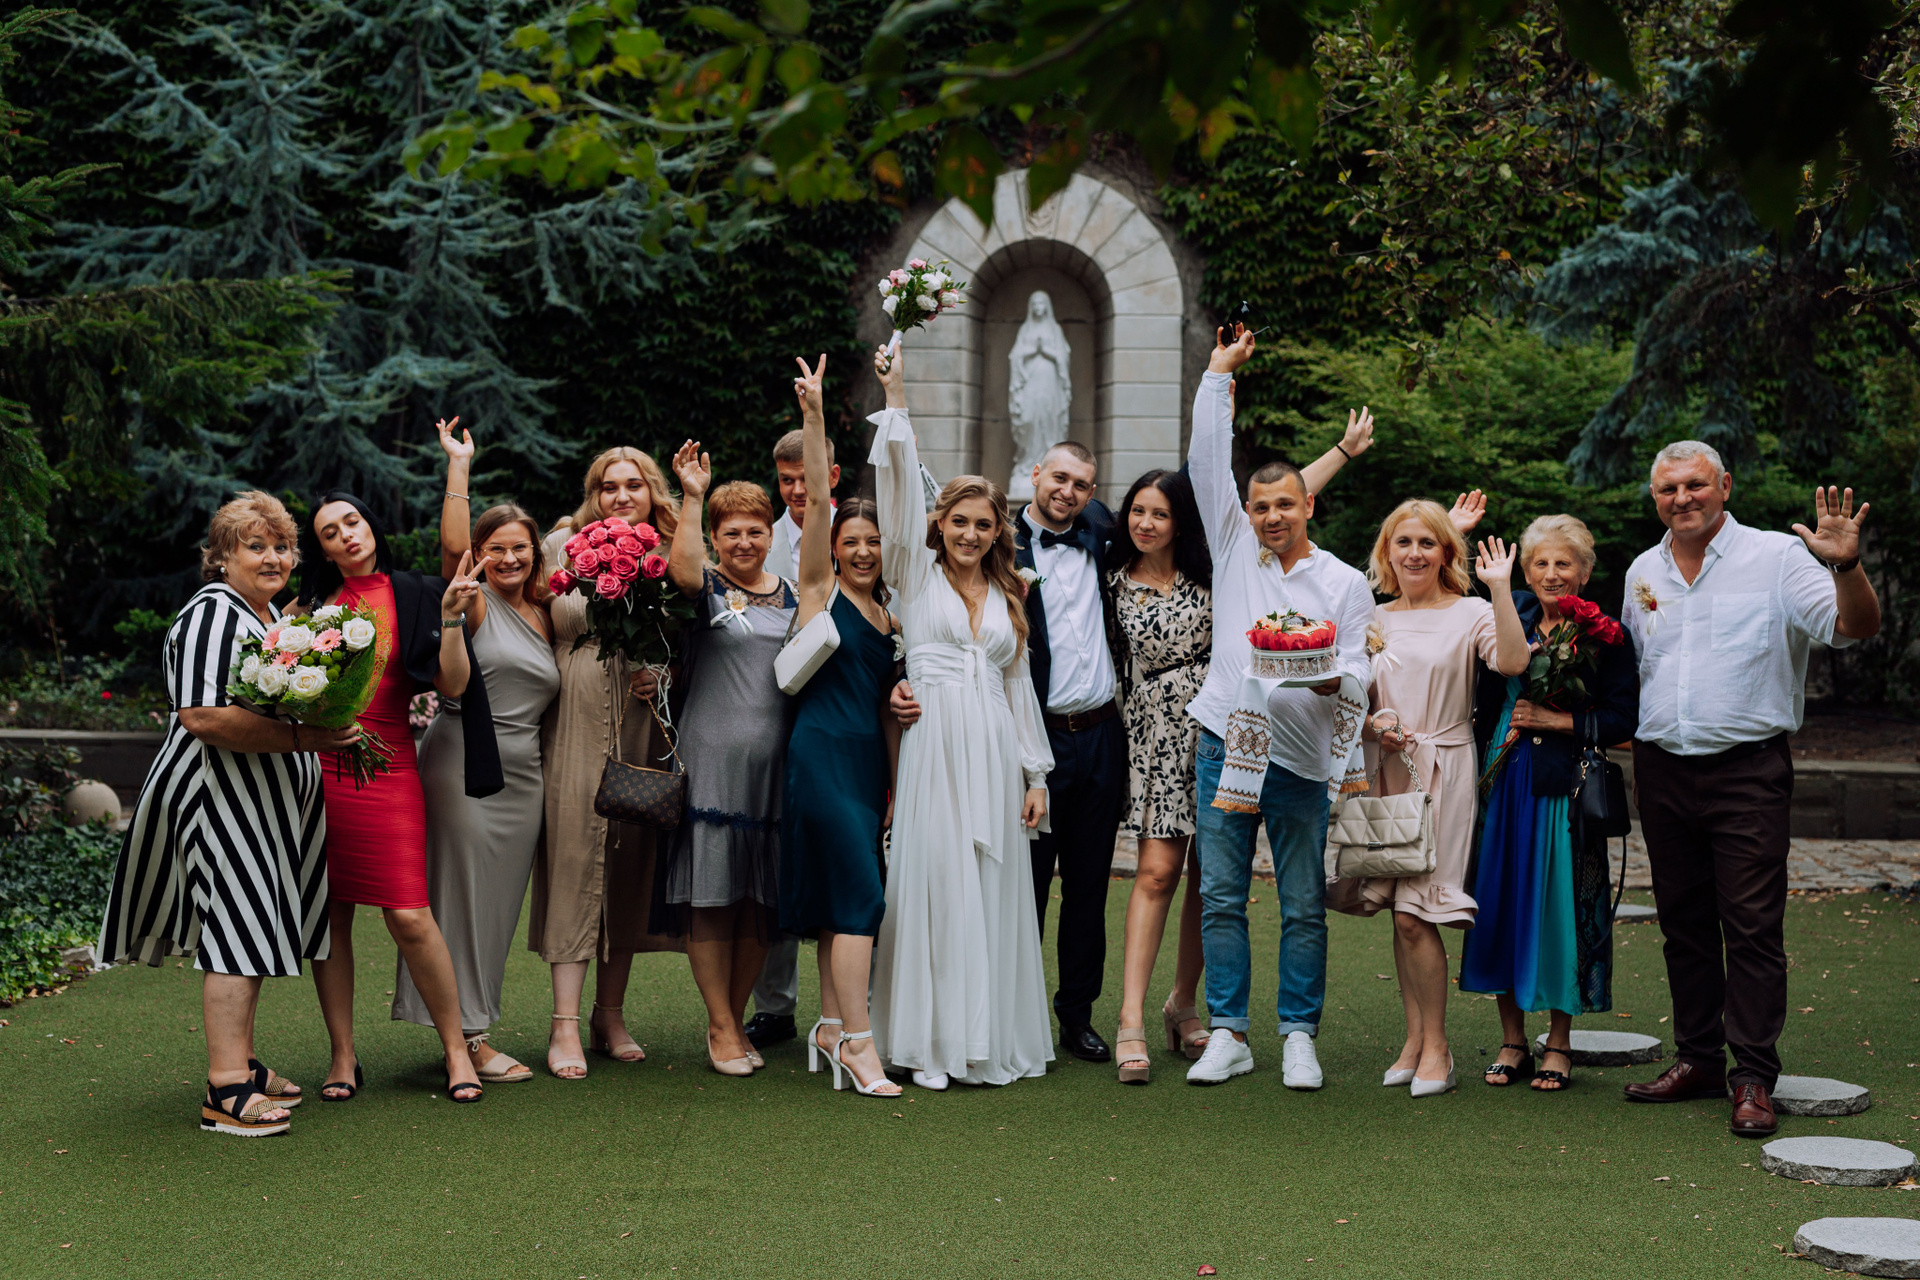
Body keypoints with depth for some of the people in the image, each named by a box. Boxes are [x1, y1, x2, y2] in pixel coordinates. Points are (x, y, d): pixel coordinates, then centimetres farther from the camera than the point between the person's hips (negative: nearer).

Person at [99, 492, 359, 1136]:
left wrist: (329, 730, 14)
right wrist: (299, 738, -26)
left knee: (253, 930, 14)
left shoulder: (273, 616, 17)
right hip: (223, 799, -10)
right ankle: (226, 1089, -9)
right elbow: (202, 716, -25)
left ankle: (239, 1063, 23)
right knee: (238, 930, -11)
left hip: (268, 804, 10)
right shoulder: (212, 614, -14)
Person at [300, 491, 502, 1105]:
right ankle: (343, 1056, 13)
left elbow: (454, 685, -4)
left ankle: (456, 1048, 2)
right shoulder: (316, 603, 14)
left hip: (385, 765, -3)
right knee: (329, 914, 3)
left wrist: (451, 616, -13)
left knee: (409, 915, -11)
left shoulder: (415, 596, 5)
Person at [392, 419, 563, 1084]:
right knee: (465, 897, -2)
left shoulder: (543, 616, 14)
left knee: (501, 905, 9)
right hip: (463, 763, -6)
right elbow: (451, 544, -22)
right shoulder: (475, 605, -4)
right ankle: (466, 1037, 4)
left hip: (523, 775, 6)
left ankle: (474, 1028, 18)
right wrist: (459, 463, -19)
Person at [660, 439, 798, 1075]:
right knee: (711, 893, -3)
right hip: (711, 756, -4)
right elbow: (682, 569, -25)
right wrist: (691, 496, -26)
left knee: (760, 899, 7)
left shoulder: (793, 595, 14)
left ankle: (734, 1019, 19)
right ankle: (722, 1026, 5)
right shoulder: (707, 588, 0)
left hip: (775, 760, 4)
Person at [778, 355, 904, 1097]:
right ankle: (857, 1042, -9)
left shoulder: (888, 613, 15)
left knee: (844, 898, 10)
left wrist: (894, 782, 17)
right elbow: (817, 499, -12)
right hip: (822, 753, -6)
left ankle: (831, 1026, 19)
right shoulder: (821, 590, -1)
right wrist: (815, 417, -20)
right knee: (860, 895, -11)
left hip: (869, 759, 7)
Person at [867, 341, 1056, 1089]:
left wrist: (1036, 774, 13)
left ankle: (990, 1040, 10)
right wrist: (895, 399, -12)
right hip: (934, 742, -4)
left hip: (994, 749, 4)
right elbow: (900, 488, -5)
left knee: (993, 894, 4)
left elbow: (1019, 686, 18)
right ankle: (929, 1043, -3)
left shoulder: (1008, 596, 17)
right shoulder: (916, 573, 7)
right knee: (933, 888, -6)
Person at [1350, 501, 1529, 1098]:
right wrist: (1375, 723, -4)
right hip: (1388, 770, 4)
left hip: (1443, 769, -4)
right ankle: (1415, 1038, 15)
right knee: (1402, 913, 6)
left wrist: (1500, 587, -22)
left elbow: (1513, 662, -20)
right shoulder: (1375, 619, 11)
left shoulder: (1468, 613, -1)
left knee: (1413, 914, -9)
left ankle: (1437, 1047, 2)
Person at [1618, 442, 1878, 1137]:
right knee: (1683, 921, 10)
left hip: (1747, 768, -5)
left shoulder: (1776, 558, -4)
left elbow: (1855, 627, -15)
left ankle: (1753, 1078, -3)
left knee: (1752, 924, -7)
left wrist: (1845, 566, -32)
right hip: (1661, 767, 5)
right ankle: (1698, 1058, 20)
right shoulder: (1643, 572, 13)